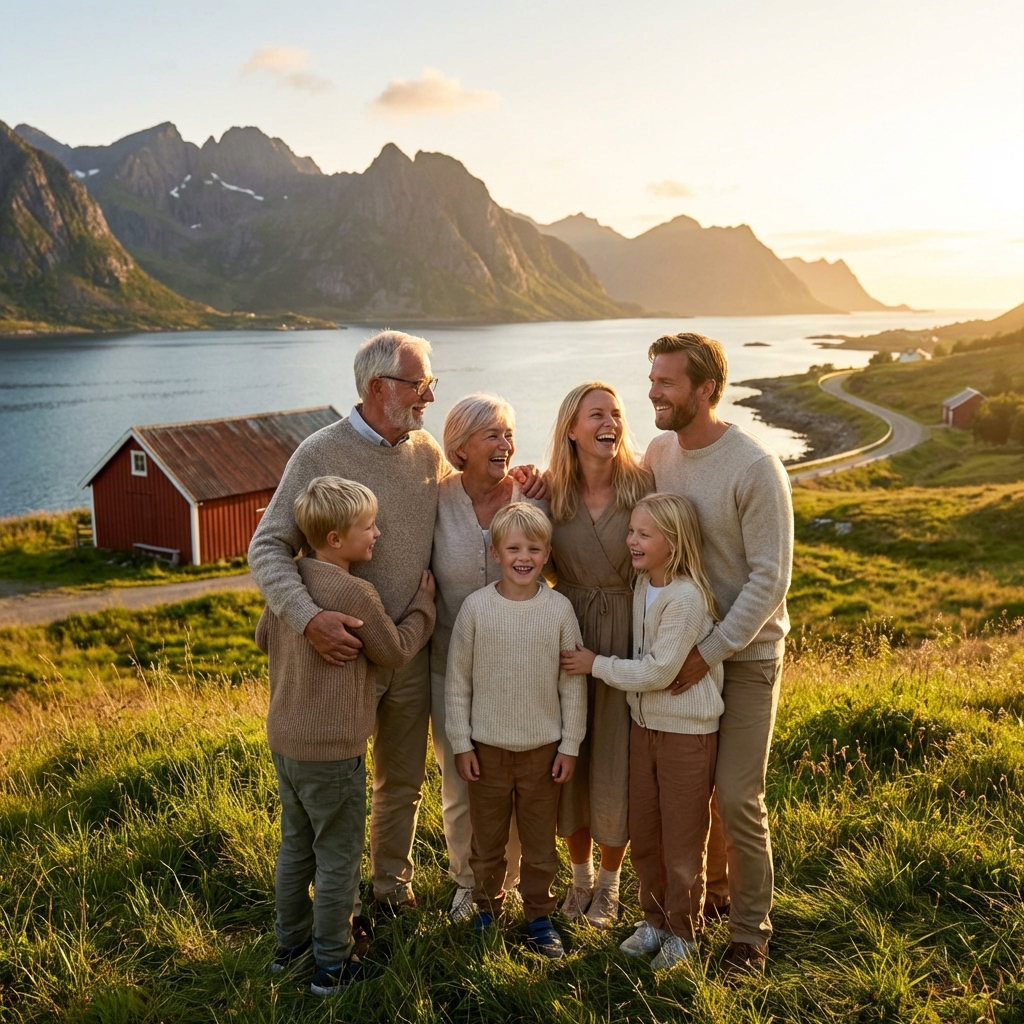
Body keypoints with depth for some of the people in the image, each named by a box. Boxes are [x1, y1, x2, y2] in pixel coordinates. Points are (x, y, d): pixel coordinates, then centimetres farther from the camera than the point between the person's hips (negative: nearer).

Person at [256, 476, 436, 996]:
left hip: (284, 740, 8)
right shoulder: (355, 593, -22)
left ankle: (290, 942, 38)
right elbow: (395, 651, -9)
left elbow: (263, 638, 17)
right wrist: (423, 602, 4)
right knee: (338, 858, 9)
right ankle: (332, 964, 21)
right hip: (332, 752, -8)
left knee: (296, 846, 23)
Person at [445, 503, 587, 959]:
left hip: (543, 747, 0)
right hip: (487, 746, 0)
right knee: (487, 839, 15)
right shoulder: (476, 607, -8)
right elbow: (457, 680, -2)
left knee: (540, 840, 13)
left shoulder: (560, 609, -6)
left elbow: (573, 682, 0)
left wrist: (570, 744, 0)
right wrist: (460, 742, -3)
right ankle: (487, 909, 34)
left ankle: (538, 915, 30)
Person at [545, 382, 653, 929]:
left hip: (628, 637, -2)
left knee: (617, 761, 7)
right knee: (569, 757, 13)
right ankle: (580, 874, 36)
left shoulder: (643, 485, -9)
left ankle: (609, 882, 31)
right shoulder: (549, 491, -2)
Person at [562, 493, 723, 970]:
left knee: (682, 841, 8)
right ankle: (654, 917, 35)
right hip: (645, 723, 7)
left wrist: (597, 665, -13)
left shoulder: (686, 598, -23)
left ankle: (682, 931, 27)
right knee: (642, 833, 17)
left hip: (687, 732, -7)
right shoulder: (642, 585, 2)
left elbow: (658, 671, -22)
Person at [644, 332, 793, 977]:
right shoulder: (658, 453, 1)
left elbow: (771, 578, -18)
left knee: (738, 797, -2)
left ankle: (751, 929, 18)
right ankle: (710, 891, 36)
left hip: (746, 654, -5)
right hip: (681, 646, 5)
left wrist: (711, 652, -20)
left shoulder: (754, 467, -18)